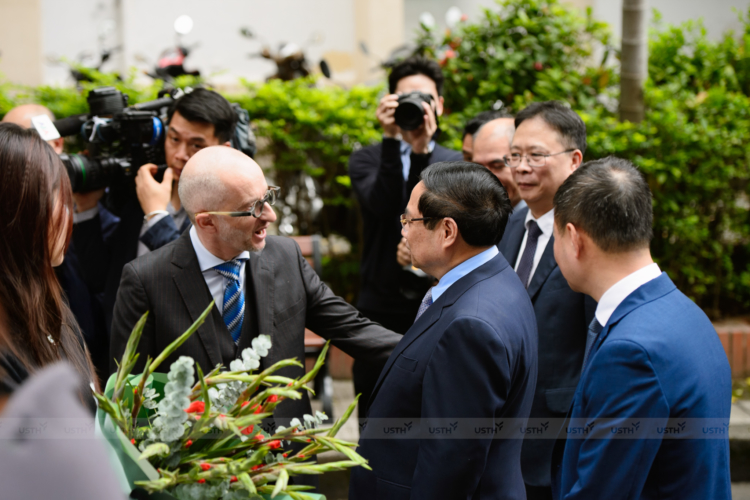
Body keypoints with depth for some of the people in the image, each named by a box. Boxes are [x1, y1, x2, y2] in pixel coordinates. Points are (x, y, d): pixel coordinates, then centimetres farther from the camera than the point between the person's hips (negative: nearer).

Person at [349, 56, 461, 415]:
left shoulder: (455, 164, 8)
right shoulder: (367, 160, 7)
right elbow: (383, 205, -14)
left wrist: (422, 149, -23)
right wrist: (392, 139, -22)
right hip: (380, 308, 0)